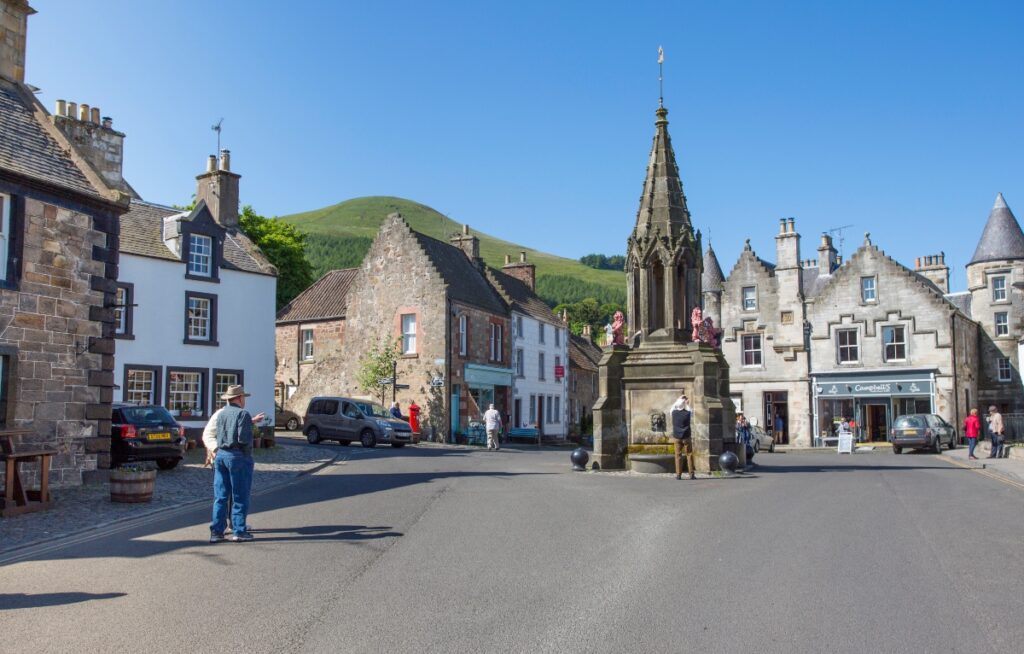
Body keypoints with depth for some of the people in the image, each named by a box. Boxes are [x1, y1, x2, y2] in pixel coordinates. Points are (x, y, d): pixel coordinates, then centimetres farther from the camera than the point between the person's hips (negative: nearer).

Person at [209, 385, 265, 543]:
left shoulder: (220, 414, 11)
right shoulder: (242, 413, -11)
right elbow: (244, 438, -19)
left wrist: (251, 421, 29)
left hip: (220, 455, 7)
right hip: (238, 456, -6)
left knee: (220, 496, 10)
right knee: (240, 497, 3)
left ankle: (216, 532, 10)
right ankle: (239, 531, 5)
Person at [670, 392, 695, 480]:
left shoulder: (674, 413, -5)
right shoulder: (687, 413, -9)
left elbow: (672, 408, 19)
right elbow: (691, 412, 16)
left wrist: (679, 399, 24)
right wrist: (687, 404, 24)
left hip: (677, 437, 1)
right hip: (686, 437, -1)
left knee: (678, 456, 5)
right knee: (689, 455, 6)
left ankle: (678, 474, 2)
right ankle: (691, 474, 4)